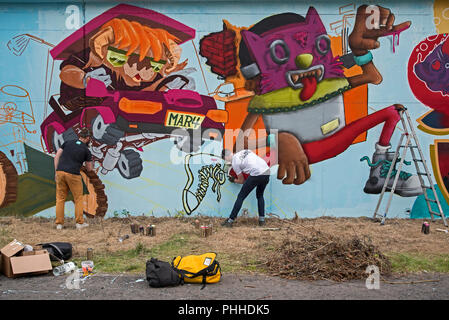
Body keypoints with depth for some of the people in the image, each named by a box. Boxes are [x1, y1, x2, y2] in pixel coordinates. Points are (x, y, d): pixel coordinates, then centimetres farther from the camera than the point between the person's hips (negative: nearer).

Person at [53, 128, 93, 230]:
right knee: (78, 199, 10)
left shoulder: (67, 143, 14)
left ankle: (59, 223, 12)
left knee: (60, 198, 10)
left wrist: (56, 172, 12)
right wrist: (91, 162, 32)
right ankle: (80, 223, 12)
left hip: (60, 172, 4)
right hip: (73, 174, -3)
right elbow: (89, 168, 11)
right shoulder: (86, 150, 6)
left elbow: (57, 156, 9)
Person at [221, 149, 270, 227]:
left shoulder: (234, 162, 5)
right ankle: (262, 220, 21)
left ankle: (230, 221, 10)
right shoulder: (245, 151, 22)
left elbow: (242, 181, 13)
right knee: (260, 195, 28)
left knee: (241, 197, 6)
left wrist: (233, 180, 33)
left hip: (256, 175, -7)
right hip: (267, 172, 7)